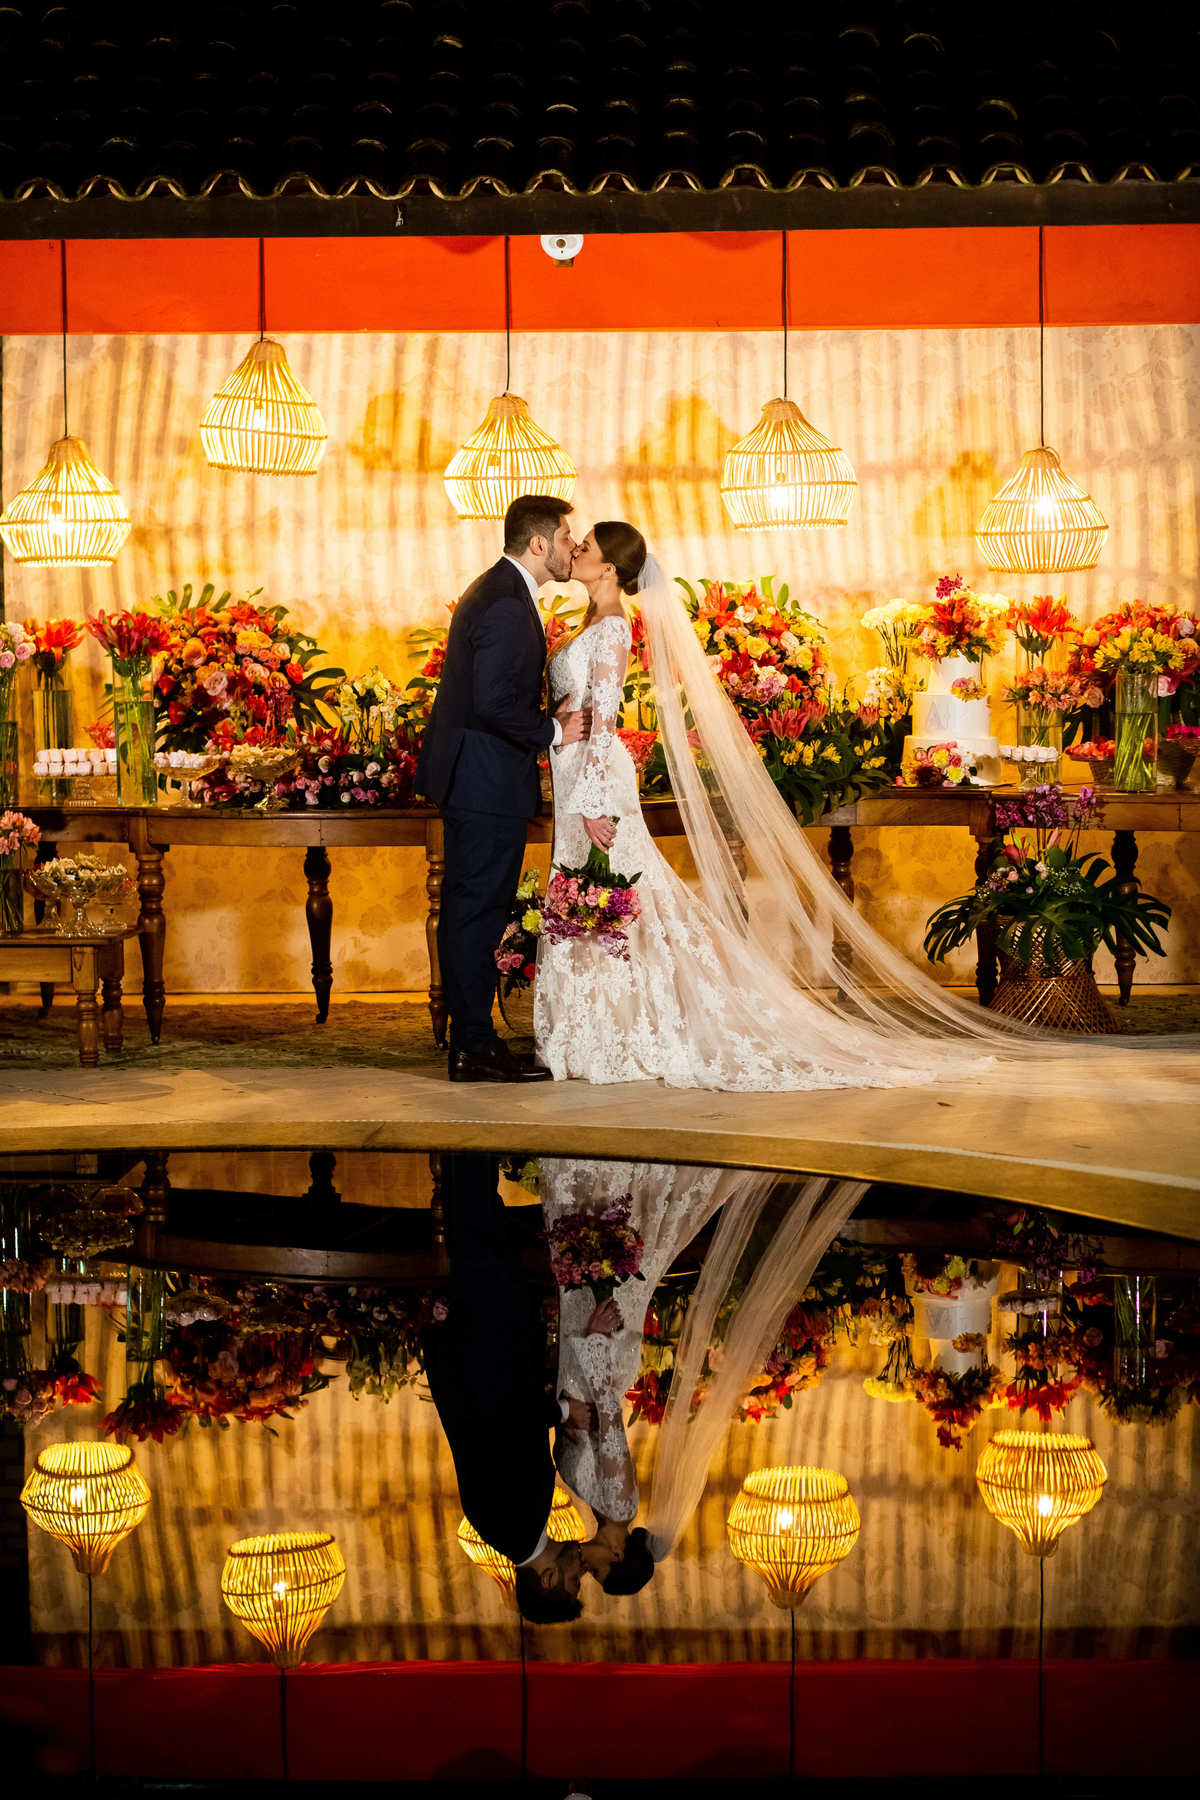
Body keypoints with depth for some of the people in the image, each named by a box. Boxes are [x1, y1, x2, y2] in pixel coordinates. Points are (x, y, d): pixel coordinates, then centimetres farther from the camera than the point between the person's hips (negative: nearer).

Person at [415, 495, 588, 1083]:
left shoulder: (493, 590, 16)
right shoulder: (508, 605, -18)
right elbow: (493, 703, -25)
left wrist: (549, 719, 7)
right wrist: (552, 731, -12)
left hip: (468, 776, 11)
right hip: (489, 780, -11)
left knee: (468, 910, 13)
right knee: (477, 910, -5)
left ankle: (470, 1040, 20)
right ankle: (475, 1047, 0)